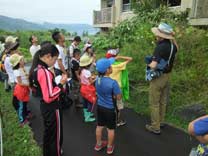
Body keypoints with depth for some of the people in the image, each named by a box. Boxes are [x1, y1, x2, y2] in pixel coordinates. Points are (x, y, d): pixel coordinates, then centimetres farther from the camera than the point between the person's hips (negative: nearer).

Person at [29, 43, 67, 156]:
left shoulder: (36, 69, 1)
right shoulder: (45, 72, -29)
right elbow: (49, 97, -30)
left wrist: (56, 82, 6)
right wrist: (61, 84, -22)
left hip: (44, 107, 10)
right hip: (52, 109, -10)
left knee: (48, 132, 28)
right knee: (56, 135, 11)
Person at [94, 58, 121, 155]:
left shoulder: (97, 80, -7)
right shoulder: (113, 82, -28)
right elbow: (118, 97, -19)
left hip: (100, 106, 6)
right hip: (110, 109, -5)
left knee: (99, 126, 21)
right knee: (111, 129, 15)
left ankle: (98, 144, 39)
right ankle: (110, 147, 32)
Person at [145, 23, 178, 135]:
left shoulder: (160, 47, -26)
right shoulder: (172, 45, -2)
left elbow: (153, 65, -34)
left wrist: (149, 64, -10)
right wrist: (171, 37, 13)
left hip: (158, 77, -8)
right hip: (167, 75, 8)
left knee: (154, 103, 4)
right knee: (163, 101, 20)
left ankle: (155, 127, 15)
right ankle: (161, 121, 36)